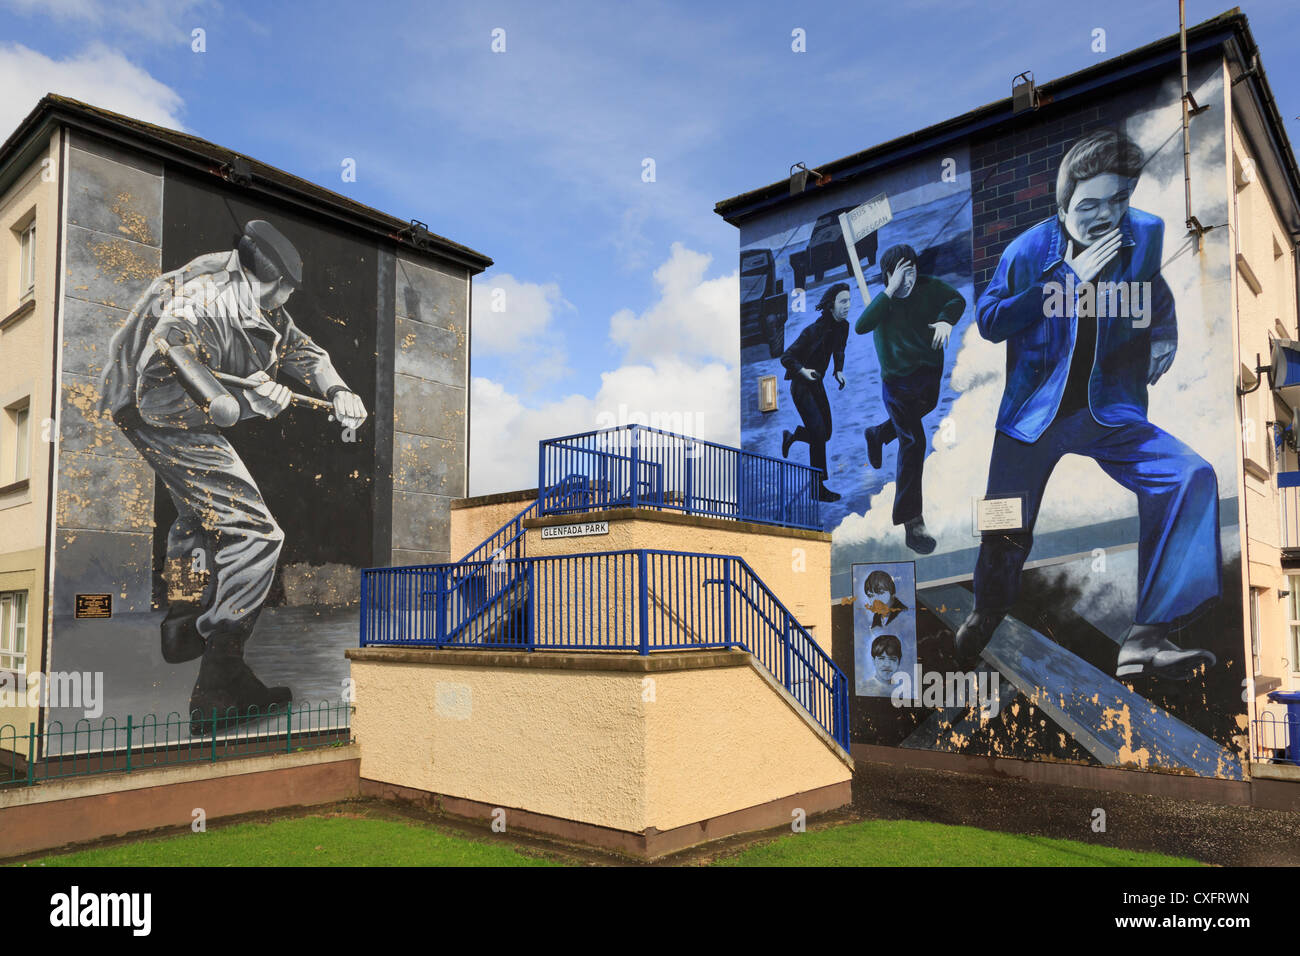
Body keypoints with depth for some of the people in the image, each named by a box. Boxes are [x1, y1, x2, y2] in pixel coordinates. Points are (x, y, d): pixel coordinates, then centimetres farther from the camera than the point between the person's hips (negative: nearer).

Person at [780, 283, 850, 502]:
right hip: (801, 386, -7)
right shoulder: (814, 330, -24)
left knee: (826, 433, 9)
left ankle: (790, 436, 38)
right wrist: (803, 371, -33)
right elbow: (786, 357, -20)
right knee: (819, 435, -13)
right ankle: (818, 488, -4)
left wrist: (839, 371, 3)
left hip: (817, 384, 8)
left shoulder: (843, 326, -2)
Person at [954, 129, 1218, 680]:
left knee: (1190, 477, -23)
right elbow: (989, 321, -14)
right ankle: (987, 613, 37)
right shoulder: (1028, 250, -8)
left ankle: (1145, 640, -22)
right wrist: (1070, 279, -19)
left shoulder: (1147, 235, 1)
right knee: (1005, 532, 0)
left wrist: (1162, 335, 12)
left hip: (1110, 410, 2)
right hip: (1032, 412, -2)